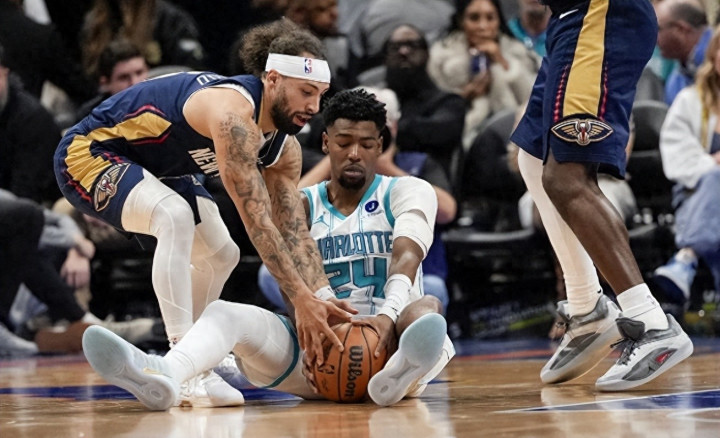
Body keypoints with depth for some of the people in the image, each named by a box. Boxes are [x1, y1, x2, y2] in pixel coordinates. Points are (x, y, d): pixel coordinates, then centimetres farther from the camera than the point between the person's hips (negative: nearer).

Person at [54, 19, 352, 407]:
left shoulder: (284, 146, -5)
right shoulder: (234, 115, -34)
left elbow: (294, 230, -4)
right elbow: (257, 222, -36)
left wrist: (323, 298, -17)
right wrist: (302, 300, -35)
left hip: (155, 167, 11)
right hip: (88, 153, -11)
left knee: (220, 255, 15)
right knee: (175, 217, -34)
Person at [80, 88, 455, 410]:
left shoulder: (407, 192, 8)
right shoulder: (303, 205, 14)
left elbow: (407, 255, -13)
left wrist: (389, 315, -35)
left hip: (389, 336, -2)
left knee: (427, 308, -37)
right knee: (226, 312, -23)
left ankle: (403, 373, -77)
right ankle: (163, 374, -58)